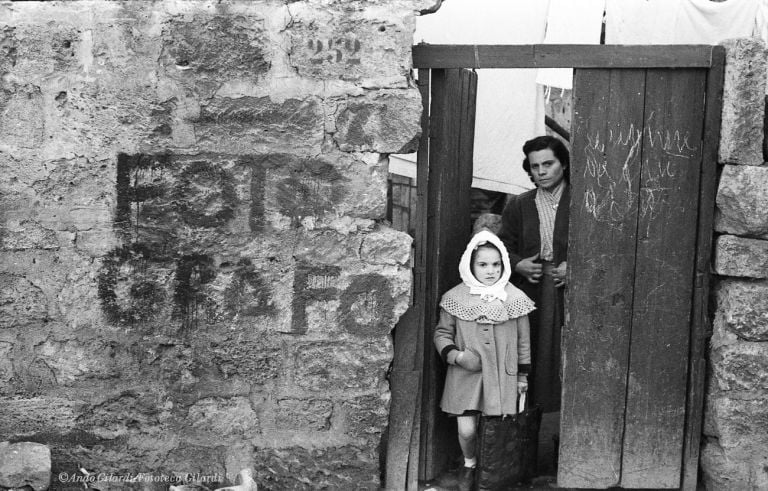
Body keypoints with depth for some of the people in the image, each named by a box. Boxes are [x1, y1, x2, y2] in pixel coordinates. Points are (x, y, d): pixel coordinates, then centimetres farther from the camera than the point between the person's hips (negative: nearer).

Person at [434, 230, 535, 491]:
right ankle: (469, 463, 30)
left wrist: (523, 375, 7)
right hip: (465, 375, 0)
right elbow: (442, 333, 4)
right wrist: (456, 355, -13)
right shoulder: (455, 297, -4)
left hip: (502, 376, 0)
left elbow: (523, 340, 5)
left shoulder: (515, 298, -3)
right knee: (466, 430, -1)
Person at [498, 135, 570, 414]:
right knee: (530, 362, 1)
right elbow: (503, 248, 17)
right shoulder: (518, 207, 15)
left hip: (568, 296, -2)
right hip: (528, 296, 3)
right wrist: (518, 265, -4)